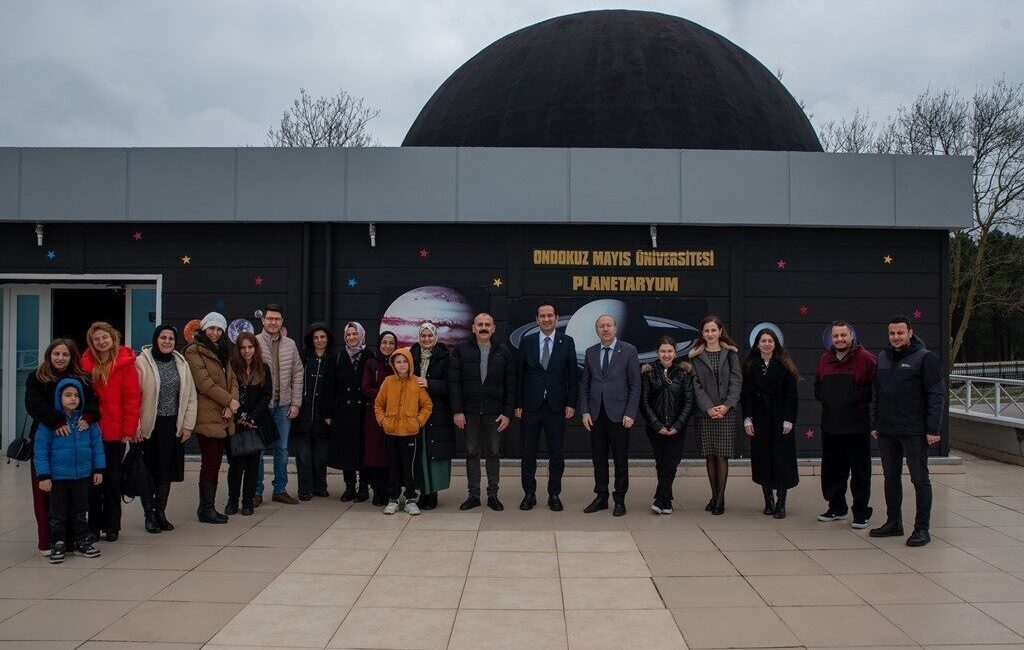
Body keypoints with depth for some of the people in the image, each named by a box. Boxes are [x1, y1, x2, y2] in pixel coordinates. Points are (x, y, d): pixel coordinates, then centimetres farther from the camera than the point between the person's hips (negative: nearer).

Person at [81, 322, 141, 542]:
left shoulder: (125, 363, -5)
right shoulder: (86, 363, 2)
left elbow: (132, 398, -7)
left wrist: (129, 429, -11)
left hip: (115, 432, -2)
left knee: (113, 479, 8)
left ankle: (112, 525, 18)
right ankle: (94, 524, 20)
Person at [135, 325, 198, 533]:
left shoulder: (181, 363, 8)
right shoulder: (142, 362, -7)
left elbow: (190, 396, 10)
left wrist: (188, 424, 4)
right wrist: (135, 426, -14)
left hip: (173, 426, 4)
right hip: (149, 426, -4)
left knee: (166, 471, 10)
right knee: (148, 471, 3)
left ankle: (160, 512, 23)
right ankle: (149, 514, 15)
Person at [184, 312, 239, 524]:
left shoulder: (222, 351, 21)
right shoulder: (194, 351, -5)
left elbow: (232, 379, 13)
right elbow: (204, 383, -13)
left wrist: (231, 405, -4)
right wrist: (230, 401, -11)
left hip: (223, 416, 8)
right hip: (207, 416, -8)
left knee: (215, 463, 9)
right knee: (209, 463, -6)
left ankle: (207, 507, 16)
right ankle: (206, 509, 1)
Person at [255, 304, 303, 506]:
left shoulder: (290, 345, 8)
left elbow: (297, 374, 9)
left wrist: (295, 403, 3)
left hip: (283, 405, 4)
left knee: (282, 449, 10)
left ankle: (280, 489, 21)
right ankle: (257, 491, 13)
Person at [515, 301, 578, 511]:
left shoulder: (567, 342, 2)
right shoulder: (527, 342, 3)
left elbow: (573, 375, 2)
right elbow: (519, 375, 4)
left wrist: (571, 404, -4)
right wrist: (518, 404, -1)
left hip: (556, 406, 0)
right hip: (531, 406, 1)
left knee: (557, 454, 5)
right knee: (528, 453, 6)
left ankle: (554, 495, 17)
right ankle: (529, 494, 17)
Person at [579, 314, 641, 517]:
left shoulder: (629, 351, -1)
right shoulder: (591, 352, 9)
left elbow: (635, 385, -3)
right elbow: (584, 384, 11)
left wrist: (630, 414, -10)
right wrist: (584, 411, 1)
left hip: (618, 414, -3)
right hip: (595, 414, 3)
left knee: (620, 459, 2)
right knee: (599, 458, 8)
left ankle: (620, 500, 13)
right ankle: (601, 497, 18)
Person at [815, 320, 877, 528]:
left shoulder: (865, 358, -7)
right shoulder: (825, 359, 12)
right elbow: (818, 385, 24)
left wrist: (860, 399, -15)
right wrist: (823, 398, 7)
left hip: (857, 427, -6)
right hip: (830, 425, 6)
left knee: (860, 471, 1)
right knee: (832, 470, 13)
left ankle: (861, 513, 10)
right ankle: (836, 508, 26)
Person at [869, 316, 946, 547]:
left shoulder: (925, 358, -7)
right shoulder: (883, 358, 11)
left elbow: (937, 395, -9)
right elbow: (875, 394, 16)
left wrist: (933, 429, -14)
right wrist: (874, 424, 12)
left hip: (914, 432, -6)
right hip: (886, 432, 6)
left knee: (920, 479, 2)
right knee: (891, 478, 13)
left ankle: (922, 529, 8)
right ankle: (894, 523, 24)